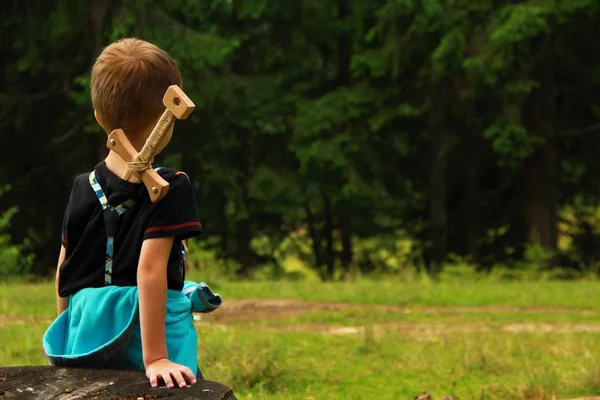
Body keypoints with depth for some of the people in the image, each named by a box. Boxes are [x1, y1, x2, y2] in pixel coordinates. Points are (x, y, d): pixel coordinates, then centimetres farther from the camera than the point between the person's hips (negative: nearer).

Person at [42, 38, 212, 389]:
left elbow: (63, 274, 12)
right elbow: (150, 267, -18)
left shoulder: (83, 188, 7)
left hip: (85, 343, 6)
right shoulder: (170, 188, -9)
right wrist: (155, 357, -19)